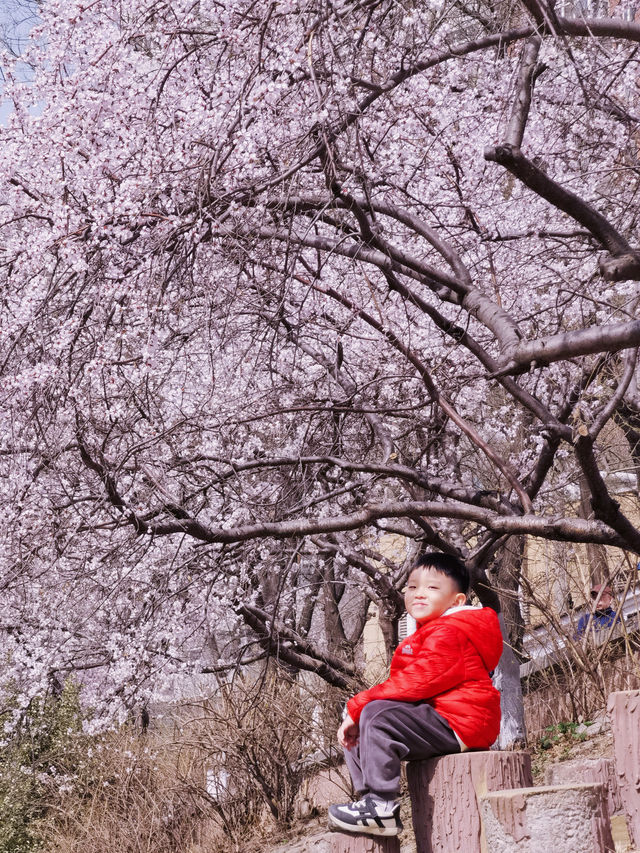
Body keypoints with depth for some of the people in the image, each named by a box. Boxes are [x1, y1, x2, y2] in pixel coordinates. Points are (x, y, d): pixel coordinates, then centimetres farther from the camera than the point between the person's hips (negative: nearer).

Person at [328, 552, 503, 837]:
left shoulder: (448, 634, -13)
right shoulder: (427, 635, 23)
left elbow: (415, 683, -23)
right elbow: (404, 687, 17)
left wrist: (357, 706, -18)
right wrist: (357, 713, 3)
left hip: (458, 724, -11)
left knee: (377, 716, -26)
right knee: (355, 731, 12)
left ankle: (382, 806, -24)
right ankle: (368, 801, 8)